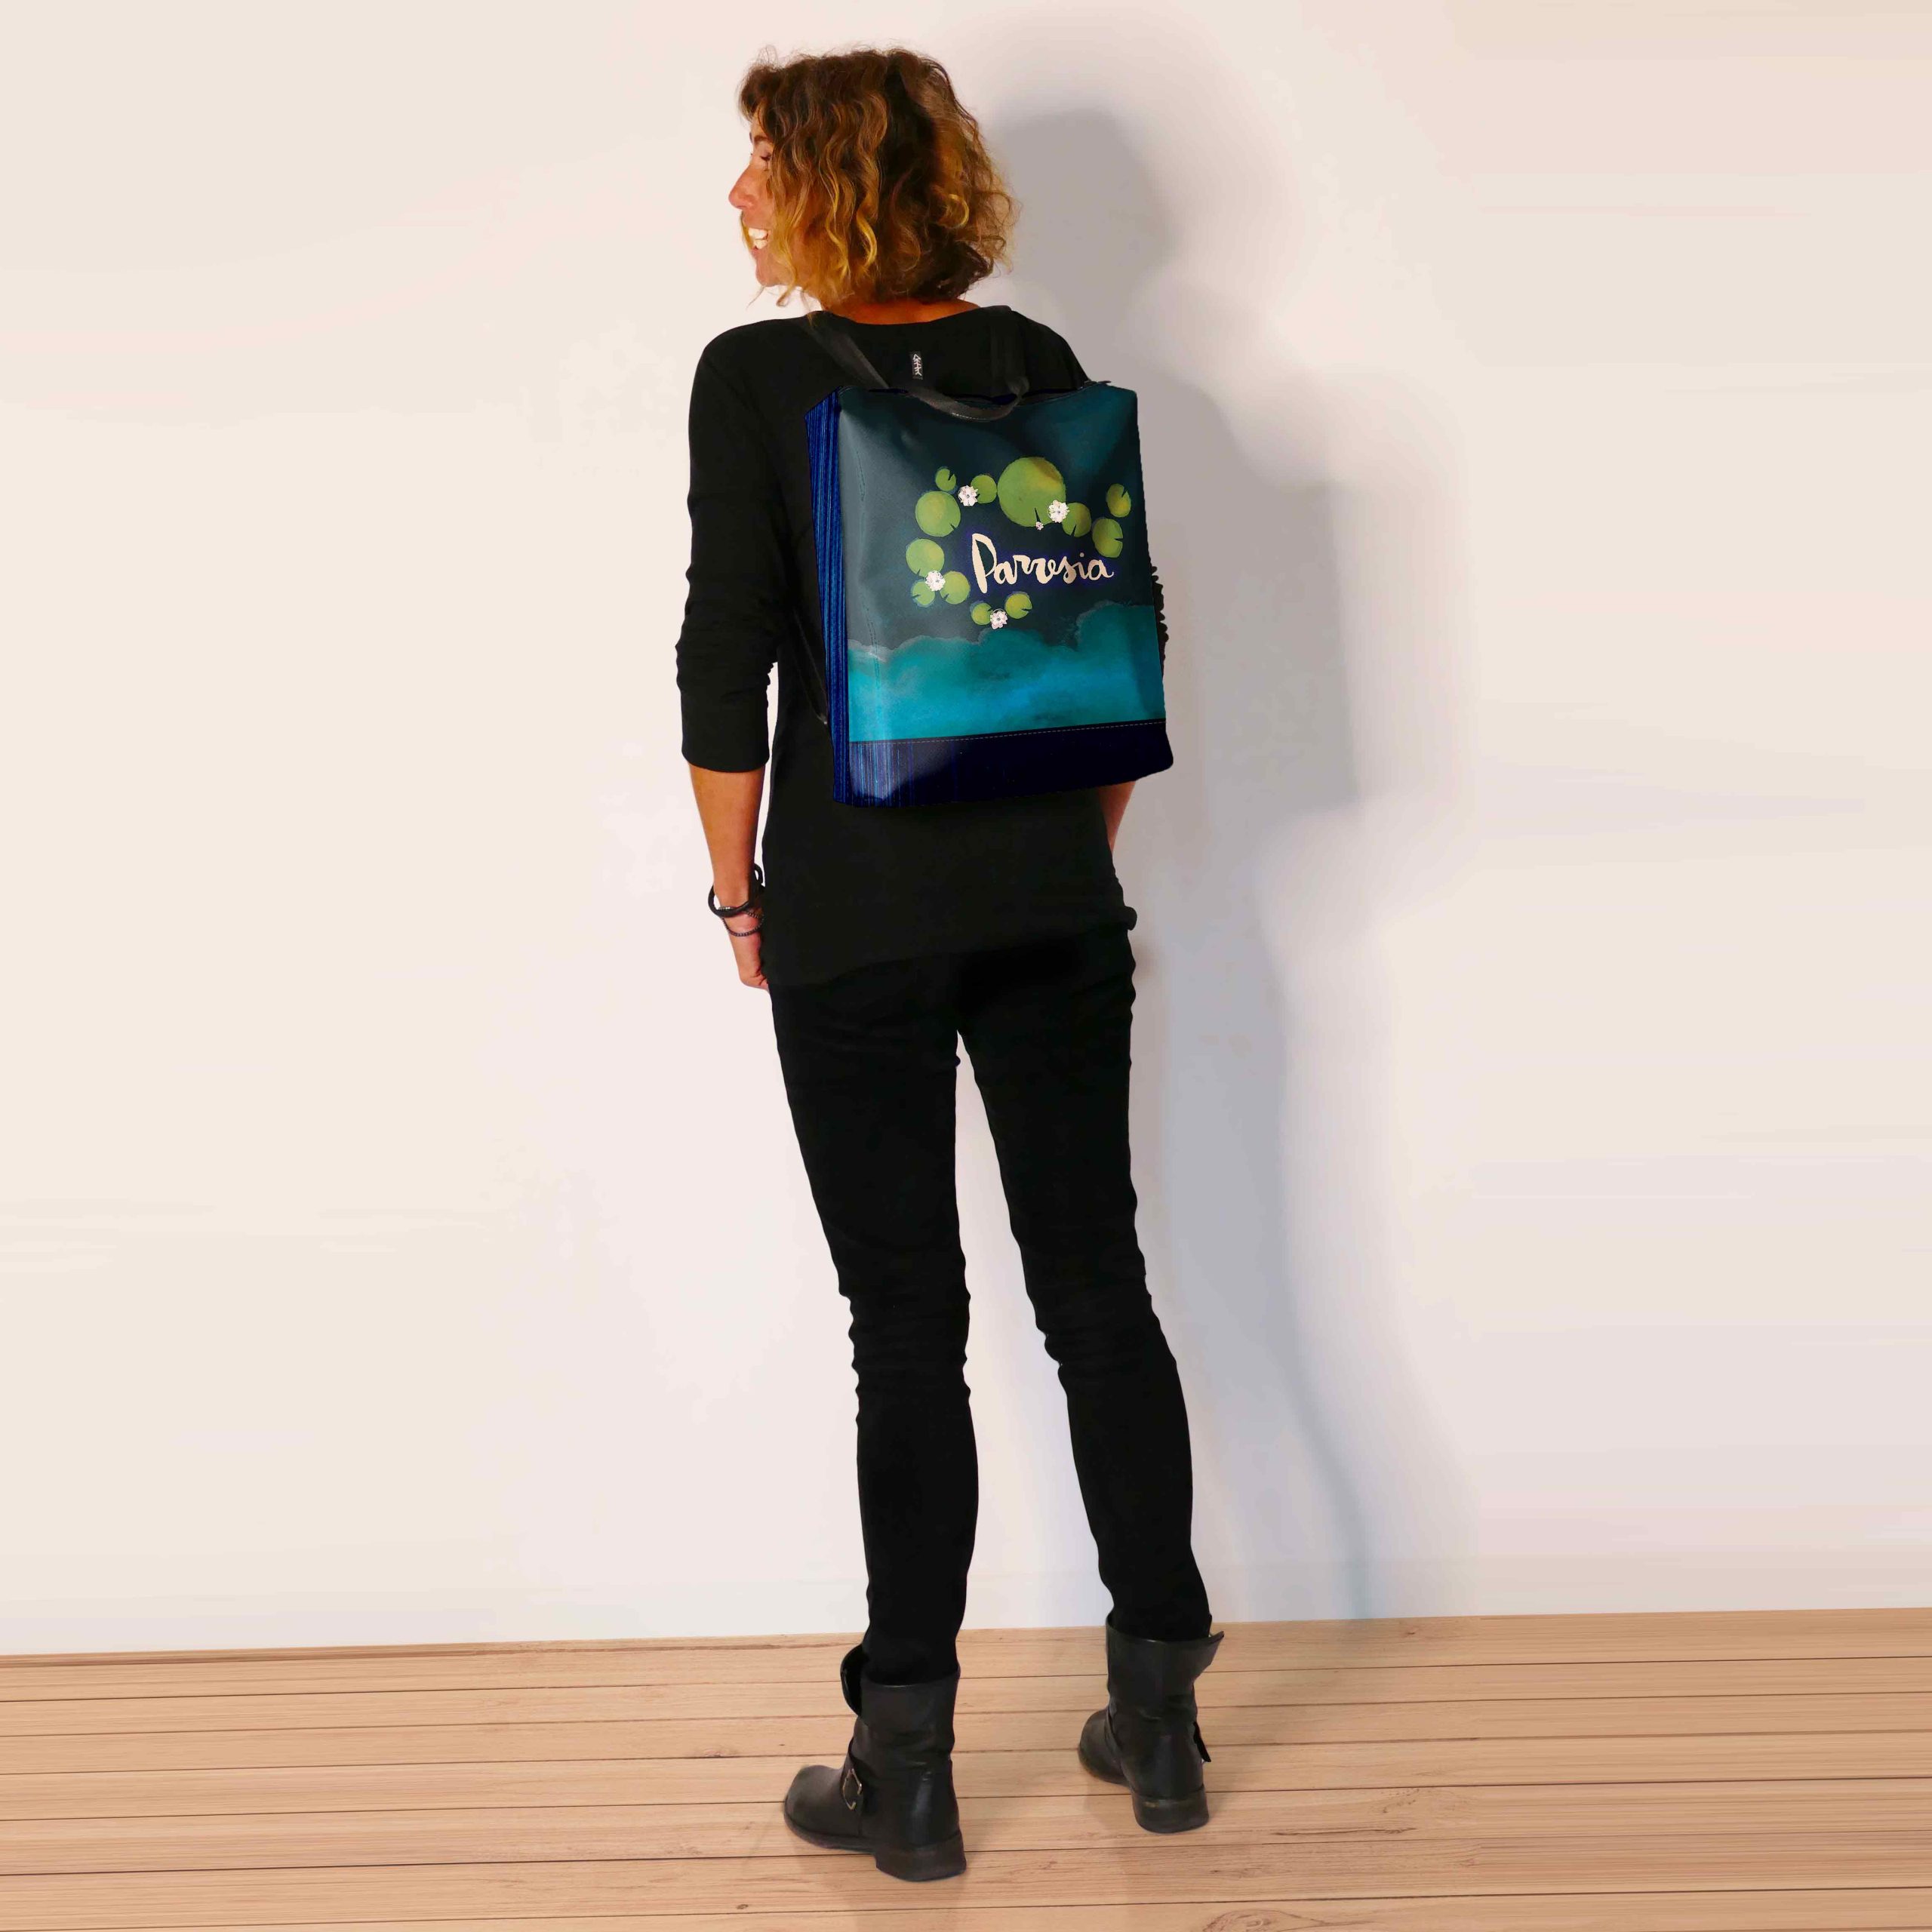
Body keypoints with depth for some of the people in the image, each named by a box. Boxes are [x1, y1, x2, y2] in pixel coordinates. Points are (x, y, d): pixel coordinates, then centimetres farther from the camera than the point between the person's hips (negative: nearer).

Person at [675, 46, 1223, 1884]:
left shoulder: (754, 378, -7)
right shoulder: (1037, 366, 5)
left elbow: (727, 660, -10)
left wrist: (738, 891, 1)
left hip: (854, 916, -4)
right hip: (1054, 902, 4)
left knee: (907, 1323, 2)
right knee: (1097, 1284, 11)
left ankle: (907, 1771, 10)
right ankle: (1160, 1721, 20)